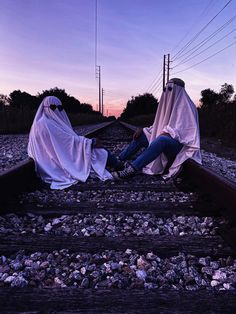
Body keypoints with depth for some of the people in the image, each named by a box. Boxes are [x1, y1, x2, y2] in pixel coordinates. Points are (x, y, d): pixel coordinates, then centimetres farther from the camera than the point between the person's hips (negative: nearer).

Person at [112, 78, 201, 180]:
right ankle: (119, 160, 3)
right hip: (163, 141, 9)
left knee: (161, 140, -40)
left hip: (179, 144, -9)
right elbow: (159, 125, 20)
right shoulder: (168, 104, 17)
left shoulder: (187, 106, -7)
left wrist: (168, 133, -31)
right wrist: (144, 130, 5)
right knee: (140, 136, 7)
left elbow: (189, 127, -18)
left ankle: (131, 169, -47)